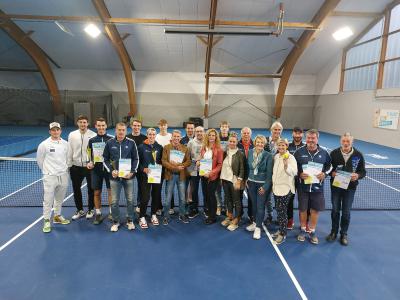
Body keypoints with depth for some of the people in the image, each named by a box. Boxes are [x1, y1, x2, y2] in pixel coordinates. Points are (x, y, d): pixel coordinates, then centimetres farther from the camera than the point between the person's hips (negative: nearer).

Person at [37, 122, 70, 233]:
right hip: (50, 177, -4)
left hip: (63, 176, 4)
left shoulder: (65, 144, 4)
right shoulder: (44, 144, -7)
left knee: (59, 198, 16)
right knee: (48, 200, -2)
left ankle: (57, 216, 32)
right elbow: (39, 160, 4)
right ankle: (46, 221, 11)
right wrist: (47, 170, 9)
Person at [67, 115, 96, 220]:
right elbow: (69, 151, 6)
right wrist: (69, 165, 5)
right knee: (76, 189, 11)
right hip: (76, 166, 3)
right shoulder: (72, 135, 2)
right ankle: (80, 210, 29)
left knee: (91, 189, 8)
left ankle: (90, 210, 27)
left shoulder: (93, 135, -7)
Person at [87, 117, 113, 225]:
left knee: (110, 191, 4)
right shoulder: (91, 140, 7)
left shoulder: (111, 139, -1)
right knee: (97, 192, 7)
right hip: (96, 169, 2)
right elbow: (89, 155, 14)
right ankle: (98, 214, 19)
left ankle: (111, 213, 18)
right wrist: (90, 162, -5)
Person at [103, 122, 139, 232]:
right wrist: (111, 170, -7)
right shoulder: (109, 143, 1)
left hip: (128, 176, 0)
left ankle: (130, 220, 24)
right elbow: (105, 159, 6)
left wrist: (132, 171, -8)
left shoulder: (131, 143, -1)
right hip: (114, 176, 1)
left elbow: (136, 159, 3)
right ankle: (115, 222, 23)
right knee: (114, 201, 6)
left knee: (130, 200, 8)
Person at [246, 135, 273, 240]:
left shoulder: (268, 155, -12)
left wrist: (265, 186, -13)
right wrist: (246, 179, 5)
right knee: (254, 204, 15)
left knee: (260, 206, 1)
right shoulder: (250, 152, 0)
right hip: (251, 182, 4)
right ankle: (255, 222, 32)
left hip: (263, 184, -4)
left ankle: (258, 227, 12)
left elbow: (269, 172, -11)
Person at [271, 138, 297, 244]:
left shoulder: (290, 157, -12)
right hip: (276, 187, 6)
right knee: (279, 211, 14)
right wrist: (273, 184, 18)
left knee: (282, 211, -3)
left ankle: (283, 234, 10)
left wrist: (286, 165, -41)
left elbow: (294, 172, -24)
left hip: (285, 188, -6)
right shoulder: (276, 157, 8)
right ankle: (281, 230, 29)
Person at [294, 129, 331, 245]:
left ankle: (312, 232, 28)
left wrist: (324, 173, -5)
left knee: (315, 210, 9)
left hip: (317, 187, 1)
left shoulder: (323, 152, 0)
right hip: (303, 186, -1)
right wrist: (299, 174, -13)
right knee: (303, 209, 10)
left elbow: (329, 166, 14)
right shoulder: (299, 152, -4)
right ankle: (302, 230, 30)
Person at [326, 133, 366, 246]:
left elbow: (363, 171, 1)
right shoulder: (334, 153, -8)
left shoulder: (358, 155, -6)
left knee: (346, 212, 8)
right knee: (335, 210, 11)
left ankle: (344, 234, 27)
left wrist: (357, 176, -20)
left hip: (350, 187, 0)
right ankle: (334, 232, 29)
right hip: (335, 186, 0)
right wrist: (332, 173, -19)